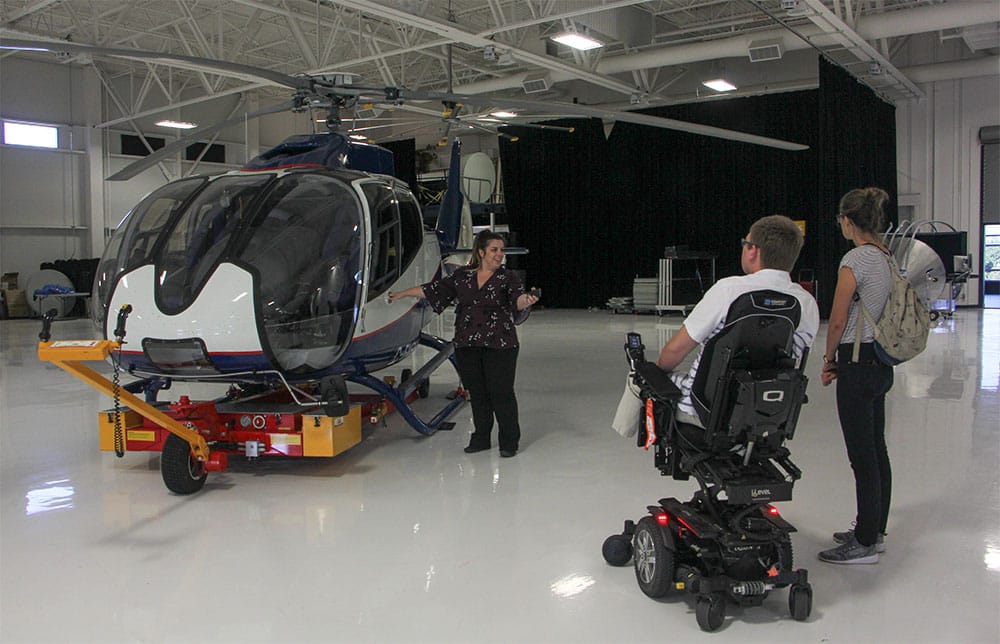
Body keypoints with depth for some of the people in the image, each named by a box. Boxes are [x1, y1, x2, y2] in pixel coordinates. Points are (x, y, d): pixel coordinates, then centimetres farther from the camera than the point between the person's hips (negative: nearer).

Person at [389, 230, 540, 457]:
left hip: (500, 345, -3)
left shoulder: (508, 277, 0)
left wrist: (527, 300, -42)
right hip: (467, 346, 3)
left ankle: (509, 441, 10)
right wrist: (402, 294, 20)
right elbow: (433, 289, 16)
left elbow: (517, 298, -18)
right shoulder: (462, 276, 9)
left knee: (501, 392, -2)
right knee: (477, 392, 11)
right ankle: (481, 438, 24)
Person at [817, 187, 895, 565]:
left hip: (858, 364, -9)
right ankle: (874, 530, 28)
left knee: (862, 455, -2)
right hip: (883, 361, 9)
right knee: (876, 449, 16)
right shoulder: (888, 257, 9)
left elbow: (838, 320, -14)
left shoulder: (855, 260, -17)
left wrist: (829, 359, 2)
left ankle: (865, 543, 6)